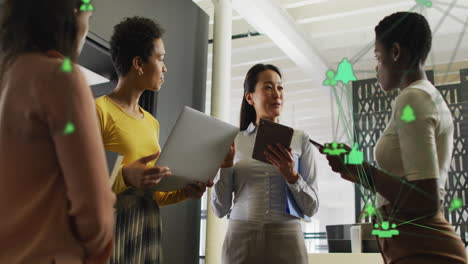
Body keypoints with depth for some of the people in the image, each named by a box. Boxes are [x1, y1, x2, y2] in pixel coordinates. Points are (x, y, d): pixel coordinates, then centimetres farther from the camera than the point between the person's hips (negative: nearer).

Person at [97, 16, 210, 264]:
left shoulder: (151, 123, 13)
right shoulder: (98, 111, -9)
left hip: (147, 231, 7)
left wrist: (184, 192, 1)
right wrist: (124, 177, -27)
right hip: (111, 230, -7)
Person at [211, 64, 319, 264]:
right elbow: (220, 209, 4)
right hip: (240, 241, 1)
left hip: (286, 240, 0)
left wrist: (291, 175, -14)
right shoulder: (234, 142, 4)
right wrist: (225, 164, -8)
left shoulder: (300, 140, 2)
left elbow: (311, 208, 1)